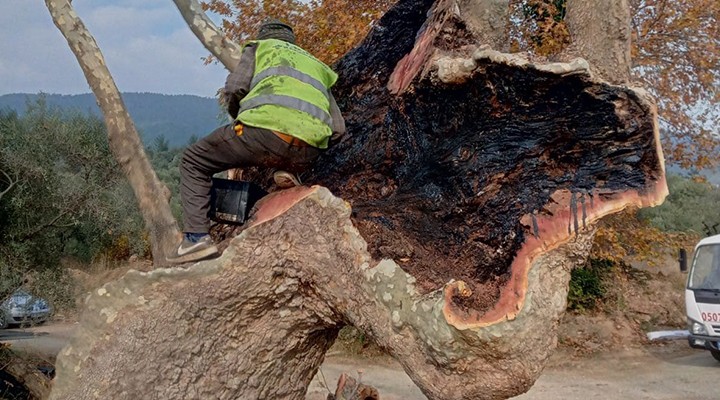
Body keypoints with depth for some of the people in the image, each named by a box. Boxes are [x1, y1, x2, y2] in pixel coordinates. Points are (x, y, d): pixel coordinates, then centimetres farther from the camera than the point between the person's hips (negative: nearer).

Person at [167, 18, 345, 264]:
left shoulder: (260, 47, 26)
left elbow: (234, 88, 9)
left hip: (267, 131, -4)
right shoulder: (317, 66, 37)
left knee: (194, 162, 16)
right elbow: (337, 127, 29)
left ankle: (196, 237, -1)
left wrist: (239, 117, 28)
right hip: (307, 156, 4)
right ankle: (288, 173, 8)